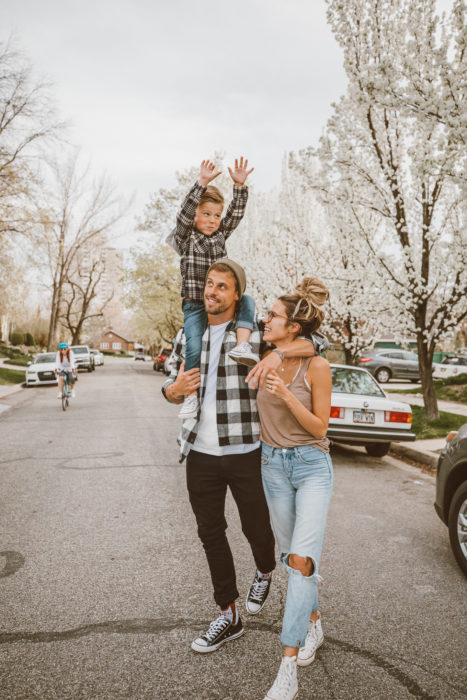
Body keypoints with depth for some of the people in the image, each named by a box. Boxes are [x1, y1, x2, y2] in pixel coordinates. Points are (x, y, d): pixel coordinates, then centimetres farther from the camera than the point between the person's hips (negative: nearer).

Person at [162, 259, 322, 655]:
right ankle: (228, 617, 30)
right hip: (201, 454, 4)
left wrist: (277, 354, -26)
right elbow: (172, 391, 13)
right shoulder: (188, 335, 7)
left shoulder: (255, 333, -5)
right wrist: (176, 389, -11)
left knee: (256, 527, 10)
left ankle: (265, 572, 48)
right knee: (210, 534, 11)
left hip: (246, 452, -3)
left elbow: (313, 342, -8)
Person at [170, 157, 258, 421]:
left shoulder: (220, 236, 13)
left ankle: (242, 345, -35)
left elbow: (236, 214, 2)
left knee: (247, 300, -23)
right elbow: (185, 213, -16)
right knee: (195, 347, -17)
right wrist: (202, 183, -25)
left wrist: (240, 186, -12)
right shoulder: (184, 238, 1)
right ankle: (192, 395, -5)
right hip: (195, 305, -4)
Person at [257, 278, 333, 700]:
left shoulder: (316, 366, -14)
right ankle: (313, 624, 37)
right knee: (290, 555, 15)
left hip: (312, 466, -5)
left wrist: (287, 396, -24)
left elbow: (319, 427, -12)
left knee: (303, 559, -13)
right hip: (273, 464, 5)